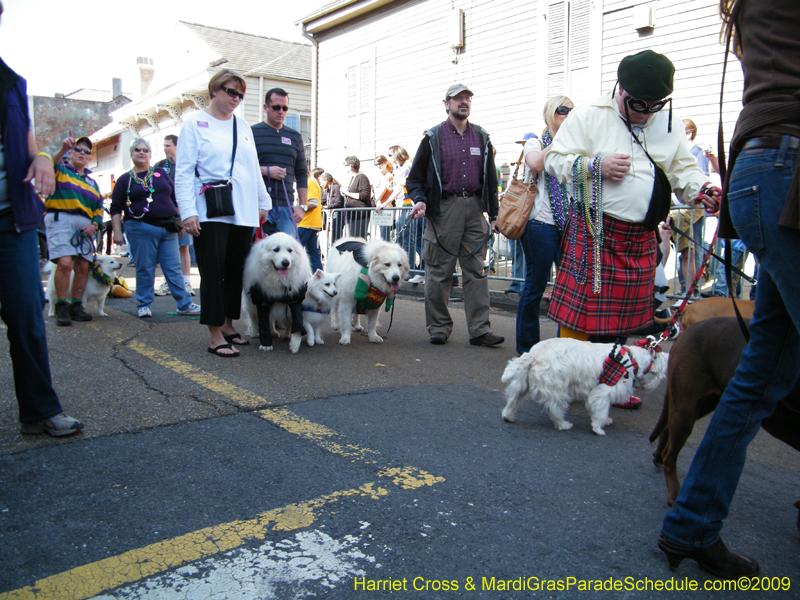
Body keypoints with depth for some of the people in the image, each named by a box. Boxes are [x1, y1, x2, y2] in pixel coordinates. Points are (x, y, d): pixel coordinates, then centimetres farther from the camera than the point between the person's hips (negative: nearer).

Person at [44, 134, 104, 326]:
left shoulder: (91, 182, 26)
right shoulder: (61, 170, 12)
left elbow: (99, 207, 23)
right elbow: (51, 164, -13)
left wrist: (95, 224, 3)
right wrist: (63, 149, -33)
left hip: (84, 225, 5)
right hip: (60, 219, -5)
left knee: (83, 267, 1)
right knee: (65, 263, -19)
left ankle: (76, 306, 10)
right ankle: (61, 307, -11)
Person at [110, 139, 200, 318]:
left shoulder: (161, 173, 14)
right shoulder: (125, 179, 8)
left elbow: (175, 198, 16)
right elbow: (116, 208, 5)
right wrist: (117, 231, -3)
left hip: (167, 228, 2)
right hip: (141, 228, -2)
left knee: (174, 268, 2)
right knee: (145, 269, 1)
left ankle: (185, 304, 5)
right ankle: (144, 305, 12)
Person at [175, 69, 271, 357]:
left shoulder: (243, 126, 18)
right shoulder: (195, 123, 3)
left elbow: (254, 169, 23)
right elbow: (184, 171, -3)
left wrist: (263, 202, 19)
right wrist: (188, 211, -12)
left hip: (243, 212, 5)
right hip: (210, 213, -5)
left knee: (236, 271, 7)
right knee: (213, 272, -5)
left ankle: (228, 325, 21)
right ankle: (216, 336, 0)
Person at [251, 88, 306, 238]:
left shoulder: (295, 136, 19)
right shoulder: (252, 133, 6)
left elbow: (302, 173, 18)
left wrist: (302, 206, 9)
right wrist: (265, 171, -12)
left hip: (287, 207, 3)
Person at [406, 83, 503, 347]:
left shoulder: (481, 137, 15)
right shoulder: (433, 137, 5)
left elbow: (490, 179, 17)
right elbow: (415, 177, 7)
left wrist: (494, 214, 11)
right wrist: (420, 200, -13)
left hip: (474, 208, 3)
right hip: (444, 208, -3)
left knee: (476, 270, 1)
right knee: (439, 272, 0)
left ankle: (480, 330, 4)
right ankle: (439, 327, 11)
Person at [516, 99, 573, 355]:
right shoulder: (535, 143, 6)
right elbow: (536, 163, -17)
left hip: (571, 225, 5)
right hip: (542, 224, -5)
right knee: (535, 285, 1)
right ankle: (527, 345, 13)